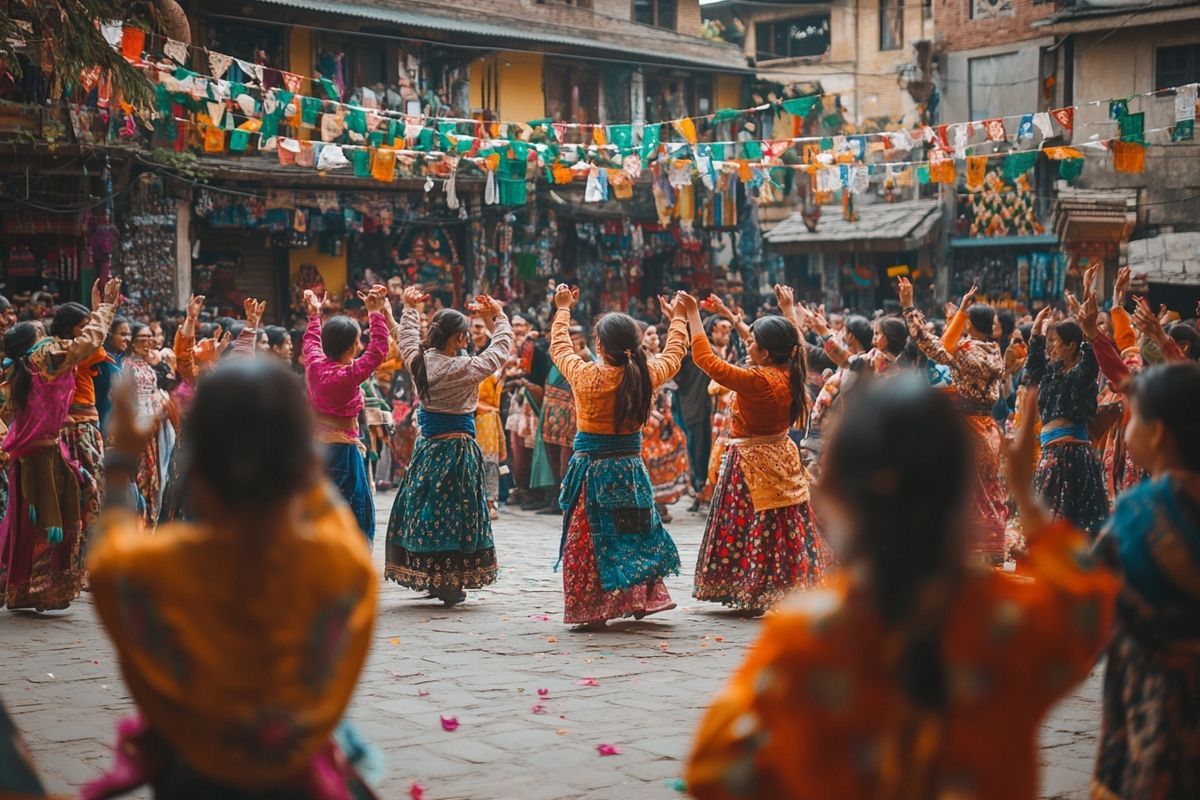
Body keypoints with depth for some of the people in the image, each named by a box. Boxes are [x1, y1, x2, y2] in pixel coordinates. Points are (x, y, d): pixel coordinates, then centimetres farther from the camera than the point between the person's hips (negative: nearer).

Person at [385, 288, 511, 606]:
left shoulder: (419, 362, -4)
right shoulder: (466, 369, -17)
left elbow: (406, 339, 18)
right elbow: (501, 347, -4)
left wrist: (410, 307, 31)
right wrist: (497, 316, 9)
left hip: (427, 447, 5)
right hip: (458, 448, -5)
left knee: (424, 507, 12)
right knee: (455, 511, 3)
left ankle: (426, 577, 19)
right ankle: (451, 584, 5)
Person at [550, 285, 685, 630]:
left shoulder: (587, 376, -16)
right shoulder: (648, 375, -8)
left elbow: (559, 348, 2)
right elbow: (674, 354, 13)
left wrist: (563, 309, 18)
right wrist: (678, 319, 30)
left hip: (592, 467, -4)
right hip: (631, 466, 4)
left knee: (588, 539, 4)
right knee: (636, 532, 18)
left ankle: (591, 610, 4)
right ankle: (641, 600, 24)